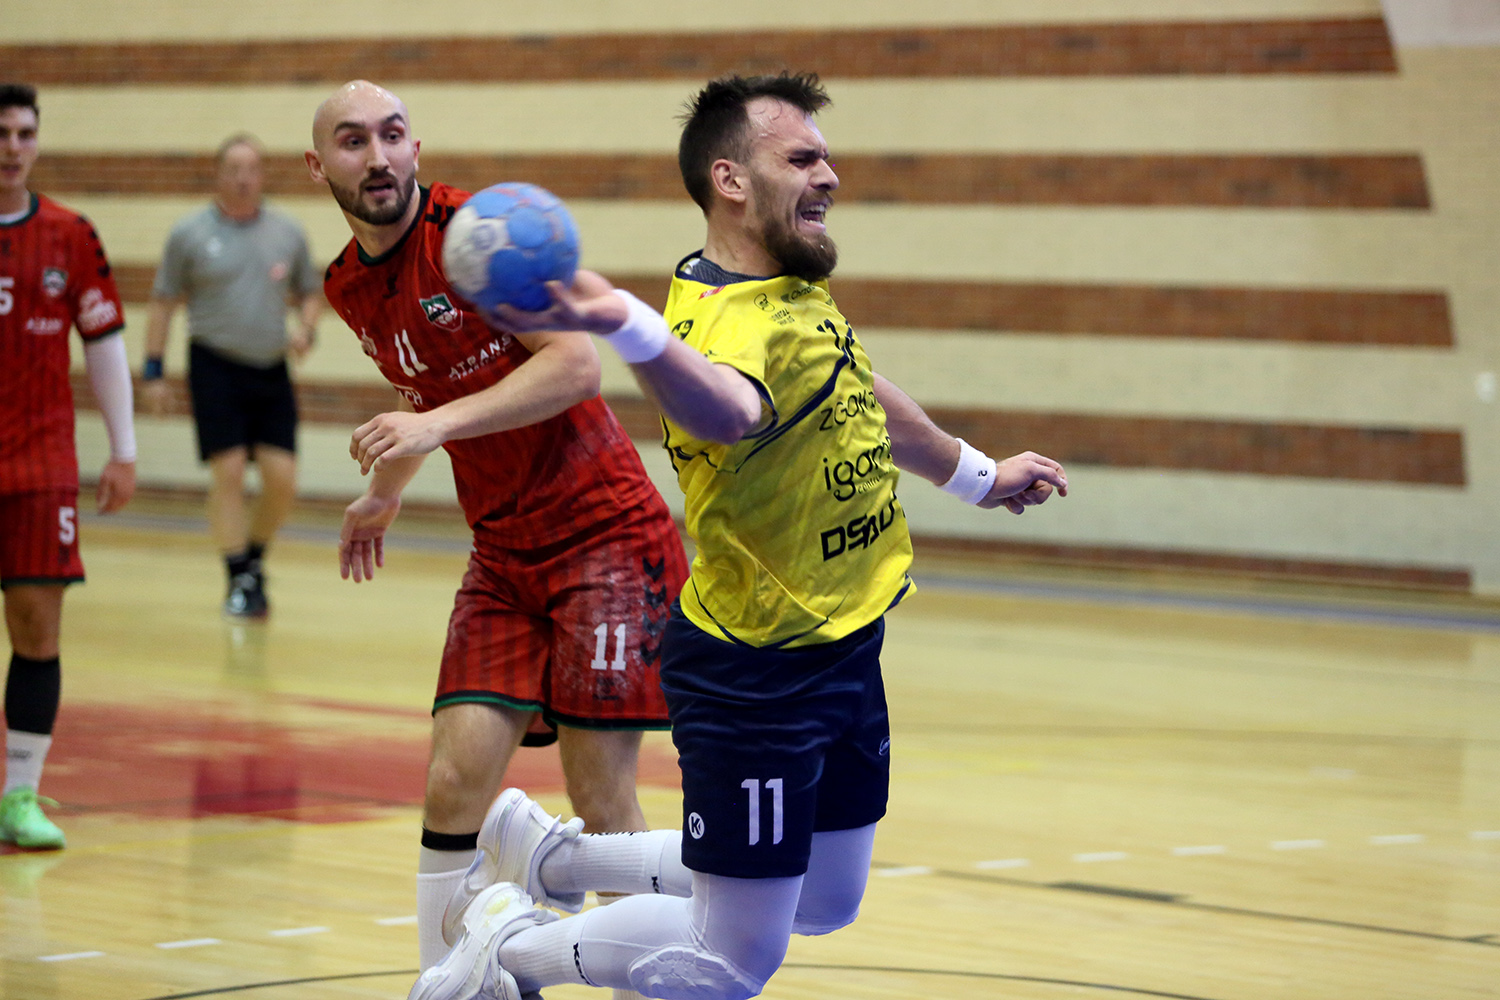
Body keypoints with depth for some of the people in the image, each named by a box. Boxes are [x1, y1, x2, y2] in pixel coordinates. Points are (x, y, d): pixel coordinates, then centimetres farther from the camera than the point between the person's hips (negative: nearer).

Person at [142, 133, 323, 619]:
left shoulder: (287, 232, 7)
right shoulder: (190, 233, 0)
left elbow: (310, 293, 17)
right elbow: (162, 303, 4)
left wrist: (305, 328, -5)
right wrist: (153, 370, -1)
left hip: (271, 368, 3)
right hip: (216, 365, -3)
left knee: (282, 479, -3)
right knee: (229, 473, -9)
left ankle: (255, 558, 22)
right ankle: (240, 580, 0)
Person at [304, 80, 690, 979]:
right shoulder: (349, 288, 9)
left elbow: (577, 365, -22)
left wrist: (437, 423, -29)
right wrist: (386, 491, 40)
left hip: (605, 531, -6)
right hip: (504, 555, 6)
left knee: (602, 800, -8)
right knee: (456, 784, -7)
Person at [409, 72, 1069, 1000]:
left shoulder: (798, 280, 4)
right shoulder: (729, 319, -27)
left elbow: (863, 394, 25)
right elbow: (727, 409, -54)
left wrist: (977, 474, 39)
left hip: (845, 650, 9)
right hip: (759, 672, -9)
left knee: (825, 905, 22)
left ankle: (550, 855, 31)